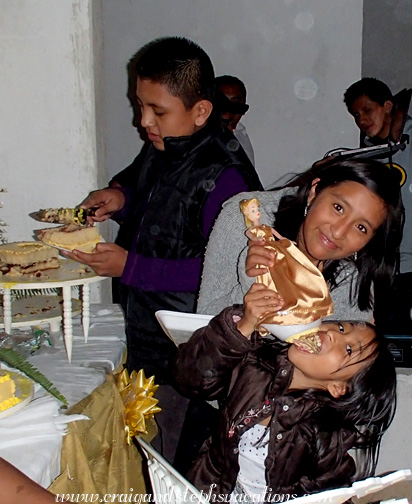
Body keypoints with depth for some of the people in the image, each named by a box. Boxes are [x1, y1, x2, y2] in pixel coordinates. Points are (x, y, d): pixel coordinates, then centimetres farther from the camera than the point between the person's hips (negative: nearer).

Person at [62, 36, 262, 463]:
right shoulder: (158, 155, 6)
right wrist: (123, 200, 0)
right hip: (144, 336, 8)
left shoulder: (224, 176, -22)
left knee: (181, 466, 8)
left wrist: (130, 267, -23)